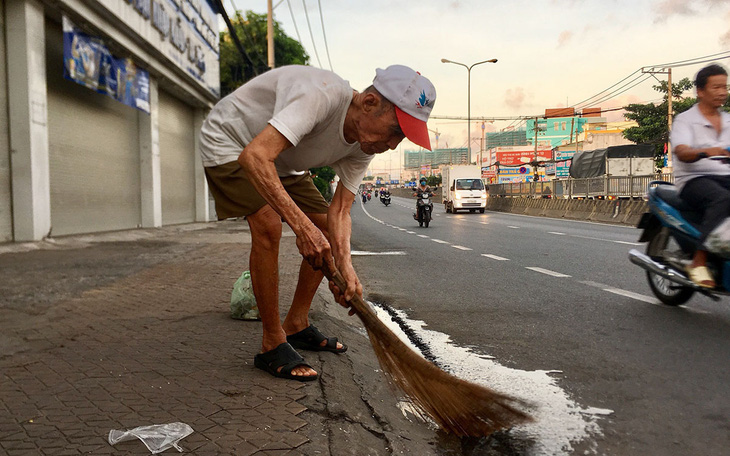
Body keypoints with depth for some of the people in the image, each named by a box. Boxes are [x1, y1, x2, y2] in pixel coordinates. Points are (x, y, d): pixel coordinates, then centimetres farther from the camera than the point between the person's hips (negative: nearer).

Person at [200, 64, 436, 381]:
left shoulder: (365, 144, -12)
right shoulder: (322, 94, -38)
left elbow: (339, 212, -12)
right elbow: (254, 156, -48)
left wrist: (345, 266, -29)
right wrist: (301, 225, -54)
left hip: (281, 162, 8)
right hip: (228, 143, -8)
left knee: (326, 230, 3)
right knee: (268, 227, -28)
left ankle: (296, 326, 16)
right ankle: (272, 346, -14)